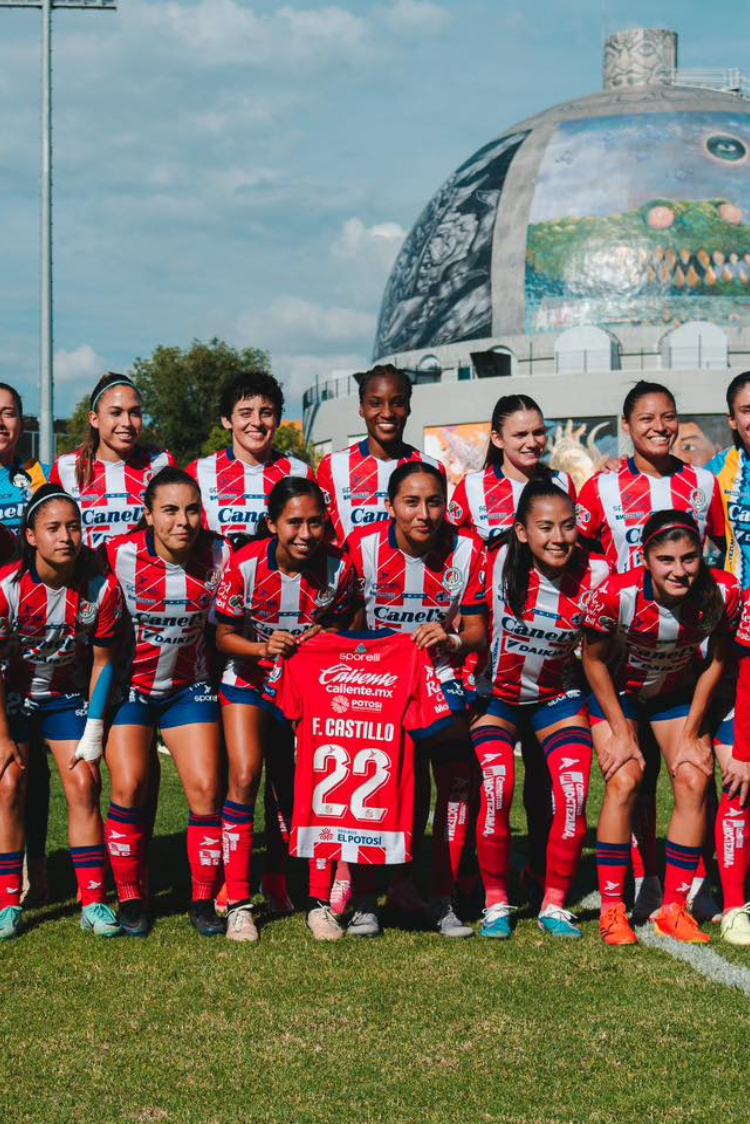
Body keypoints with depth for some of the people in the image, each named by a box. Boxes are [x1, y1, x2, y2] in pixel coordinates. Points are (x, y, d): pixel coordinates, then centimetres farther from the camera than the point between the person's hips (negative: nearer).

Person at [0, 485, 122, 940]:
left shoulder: (101, 587, -19)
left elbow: (102, 662, -7)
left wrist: (94, 730, -8)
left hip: (69, 695, 1)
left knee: (83, 785, -8)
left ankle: (94, 902, -3)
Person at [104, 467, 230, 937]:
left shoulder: (220, 556, -13)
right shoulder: (120, 555, -19)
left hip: (189, 686, 2)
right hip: (128, 684, -2)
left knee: (205, 789, -7)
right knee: (129, 787, -12)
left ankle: (204, 901, 7)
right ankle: (131, 900, 4)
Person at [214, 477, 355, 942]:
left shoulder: (339, 568, -17)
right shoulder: (246, 566, -22)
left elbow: (343, 625, 0)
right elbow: (224, 635, -11)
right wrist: (264, 647, -29)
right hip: (251, 678, -1)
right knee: (245, 777, -15)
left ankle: (319, 903, 4)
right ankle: (238, 904, -8)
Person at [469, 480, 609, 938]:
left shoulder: (594, 575, -17)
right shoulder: (500, 563, -19)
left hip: (558, 697, 1)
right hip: (497, 696, -1)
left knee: (573, 796, -12)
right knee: (497, 791, -17)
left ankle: (555, 904, 5)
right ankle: (496, 904, -1)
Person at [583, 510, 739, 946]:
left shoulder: (723, 592, -28)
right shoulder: (616, 595, -35)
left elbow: (717, 661, -9)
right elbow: (594, 660, -16)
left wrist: (691, 733, -8)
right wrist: (621, 733, -14)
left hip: (678, 692, 3)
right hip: (617, 690, -3)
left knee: (694, 780, -10)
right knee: (624, 782, -18)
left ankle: (674, 907, 0)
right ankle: (612, 907, -8)